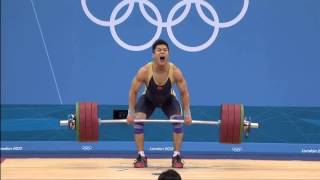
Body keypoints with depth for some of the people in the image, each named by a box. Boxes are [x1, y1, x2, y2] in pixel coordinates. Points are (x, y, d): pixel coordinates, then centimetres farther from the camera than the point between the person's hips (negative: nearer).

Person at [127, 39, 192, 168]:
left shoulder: (175, 71, -34)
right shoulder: (144, 71, -36)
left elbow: (184, 92, -20)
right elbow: (133, 91, -23)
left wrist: (187, 114, -19)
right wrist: (131, 113, -23)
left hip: (168, 99, 0)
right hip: (148, 99, 0)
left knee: (178, 120, -21)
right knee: (138, 120, -22)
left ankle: (176, 156, -9)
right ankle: (141, 156, -11)